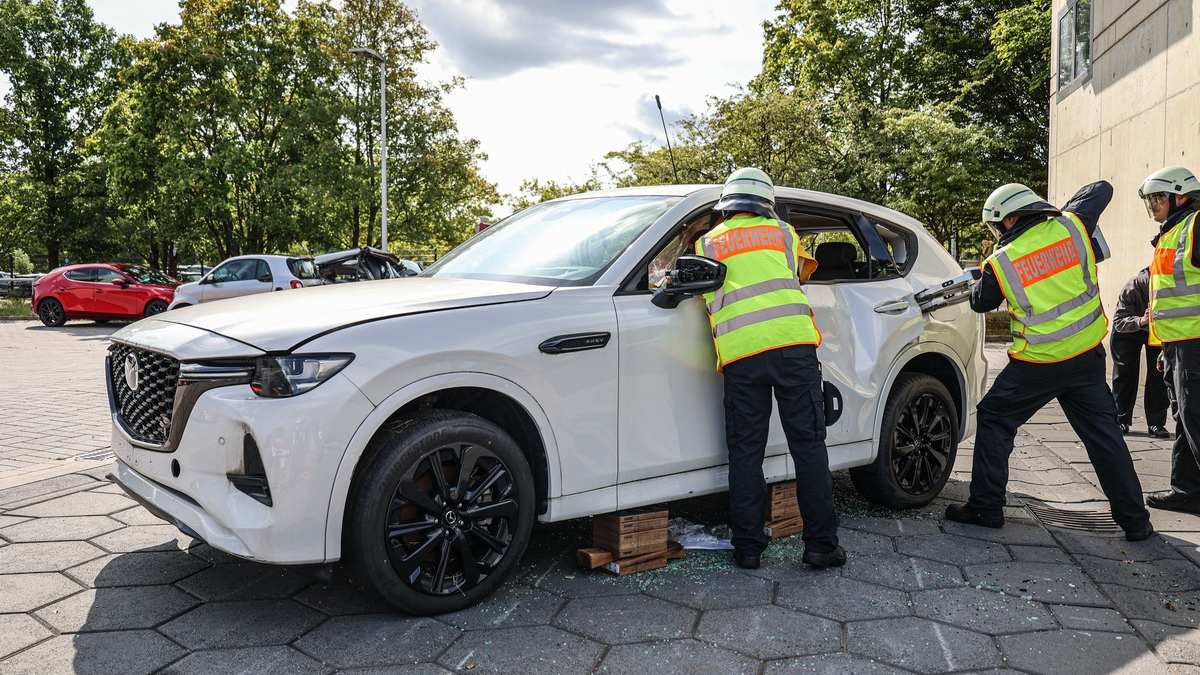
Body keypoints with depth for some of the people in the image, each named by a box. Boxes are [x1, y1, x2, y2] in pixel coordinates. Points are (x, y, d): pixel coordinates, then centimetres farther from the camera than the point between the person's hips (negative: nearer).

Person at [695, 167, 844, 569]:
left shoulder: (707, 243, 18)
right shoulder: (783, 232, 19)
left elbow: (709, 297, 18)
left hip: (739, 355, 0)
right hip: (793, 344, 0)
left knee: (745, 452, 7)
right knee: (808, 445, 4)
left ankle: (747, 547, 10)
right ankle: (821, 544, 6)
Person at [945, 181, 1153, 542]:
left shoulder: (1001, 262, -11)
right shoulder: (1071, 227, -3)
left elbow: (980, 302, 7)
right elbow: (1101, 189, 16)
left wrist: (980, 280, 27)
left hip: (1038, 364, -4)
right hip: (1088, 354, 4)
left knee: (994, 420, 11)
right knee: (1103, 431, 13)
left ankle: (985, 508, 13)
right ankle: (1135, 519, 19)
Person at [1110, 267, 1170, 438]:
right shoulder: (1132, 287, -35)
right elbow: (1118, 321, -34)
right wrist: (1140, 321, -52)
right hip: (1129, 329, -1)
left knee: (1158, 374, -5)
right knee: (1124, 373, -1)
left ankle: (1156, 423, 0)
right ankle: (1121, 420, 9)